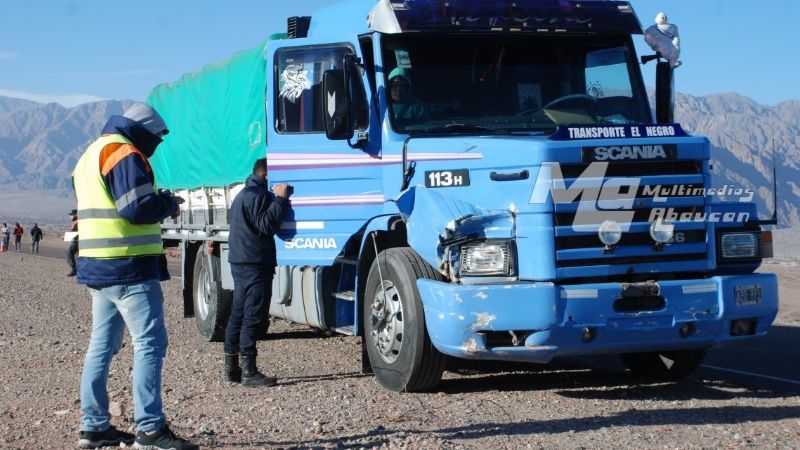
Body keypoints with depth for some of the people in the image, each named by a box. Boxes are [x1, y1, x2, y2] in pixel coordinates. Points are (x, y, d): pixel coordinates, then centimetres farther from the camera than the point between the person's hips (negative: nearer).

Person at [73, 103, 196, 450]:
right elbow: (139, 209, -21)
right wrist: (169, 202, -2)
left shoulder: (92, 154, 20)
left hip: (96, 267, 10)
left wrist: (160, 203, 14)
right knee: (150, 344, -9)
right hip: (129, 268, -10)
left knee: (102, 345, 13)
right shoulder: (125, 154, -12)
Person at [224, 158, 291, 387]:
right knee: (253, 317, -9)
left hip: (240, 262, 11)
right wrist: (280, 199, -18)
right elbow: (266, 225, -20)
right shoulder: (257, 194, -12)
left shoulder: (243, 194, 22)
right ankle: (249, 372, -10)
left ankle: (231, 367, 15)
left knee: (238, 314, 12)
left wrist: (279, 199, 19)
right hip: (254, 263, -11)